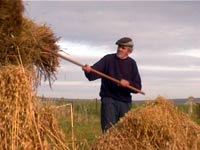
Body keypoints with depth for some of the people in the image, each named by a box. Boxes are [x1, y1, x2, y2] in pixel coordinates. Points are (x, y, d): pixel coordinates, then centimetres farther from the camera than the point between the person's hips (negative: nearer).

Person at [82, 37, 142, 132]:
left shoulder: (131, 64, 9)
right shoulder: (108, 59, 3)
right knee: (109, 130, -10)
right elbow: (95, 72, -12)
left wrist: (128, 84, -15)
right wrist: (88, 71, -35)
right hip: (109, 100, -3)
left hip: (125, 102, 3)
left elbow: (138, 87, 5)